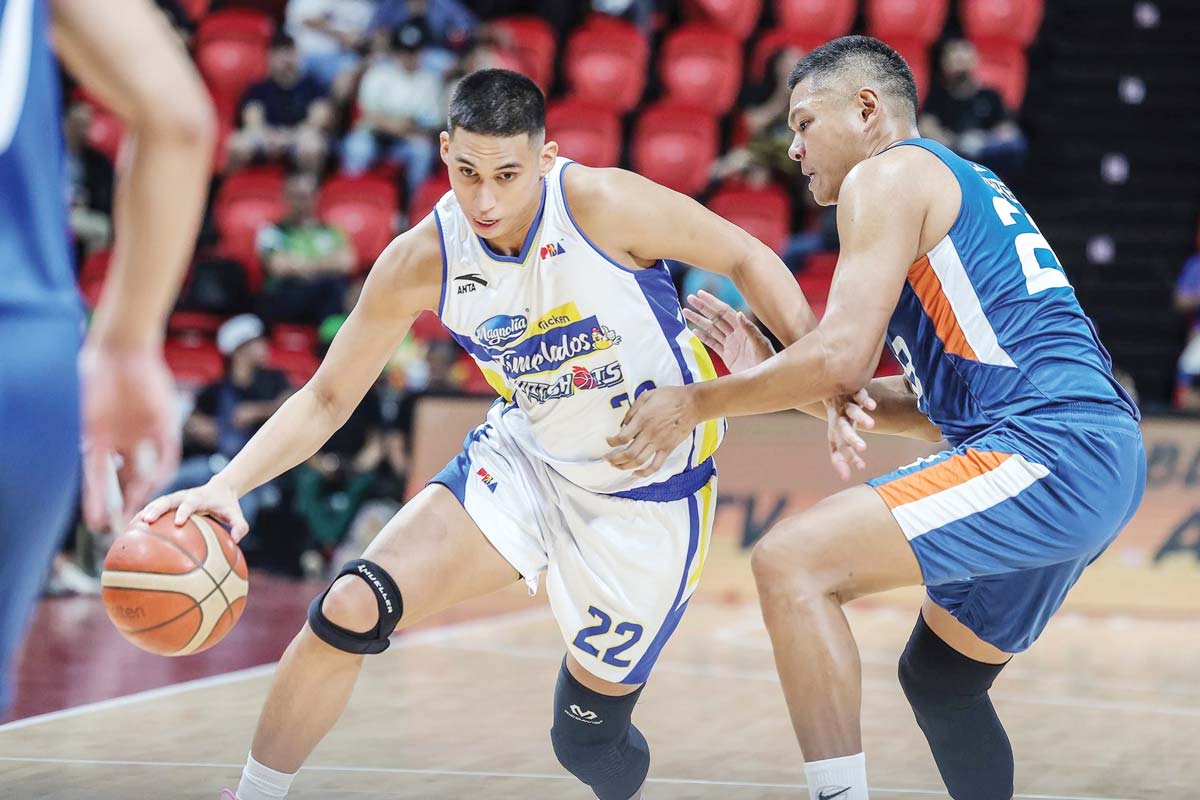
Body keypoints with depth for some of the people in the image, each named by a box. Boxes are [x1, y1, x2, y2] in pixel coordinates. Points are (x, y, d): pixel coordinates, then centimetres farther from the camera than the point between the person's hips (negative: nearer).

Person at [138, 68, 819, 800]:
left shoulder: (605, 205, -25)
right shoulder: (420, 261, -15)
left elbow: (746, 258, -12)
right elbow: (327, 398, -7)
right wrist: (229, 485, -22)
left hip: (650, 491, -3)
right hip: (525, 460, 3)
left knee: (589, 738, 3)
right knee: (349, 611, -15)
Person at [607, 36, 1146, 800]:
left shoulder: (888, 173, -2)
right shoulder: (963, 189, 27)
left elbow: (842, 357, -14)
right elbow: (936, 403, 26)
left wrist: (698, 402, 0)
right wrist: (768, 376, 20)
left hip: (1048, 451, -10)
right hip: (1100, 461, 10)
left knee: (792, 561, -16)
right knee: (937, 677, 24)